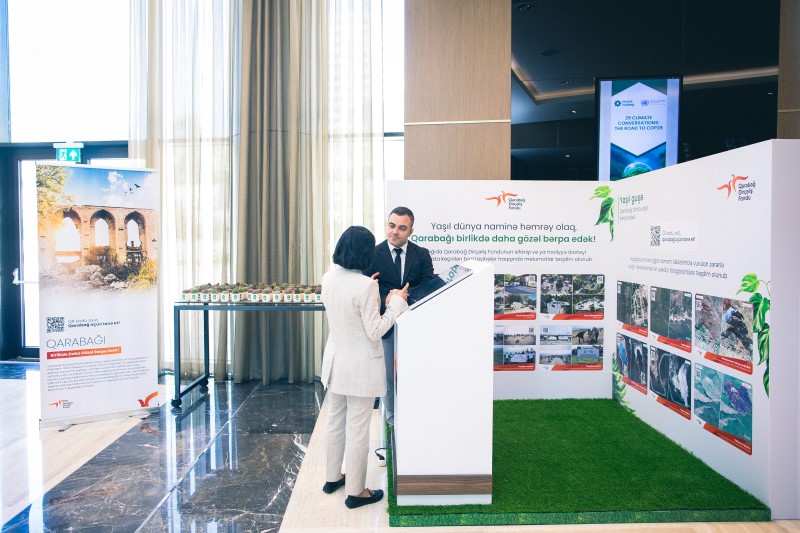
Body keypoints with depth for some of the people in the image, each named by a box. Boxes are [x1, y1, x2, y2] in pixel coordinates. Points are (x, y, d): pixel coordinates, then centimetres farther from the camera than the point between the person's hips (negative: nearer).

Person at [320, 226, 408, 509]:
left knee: (335, 422, 21)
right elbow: (375, 331, -18)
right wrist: (395, 303, -9)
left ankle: (332, 478, 38)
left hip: (335, 362, 7)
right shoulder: (365, 286, -24)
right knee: (357, 429, 7)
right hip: (360, 366, -7)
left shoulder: (328, 278, -2)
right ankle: (355, 491, 21)